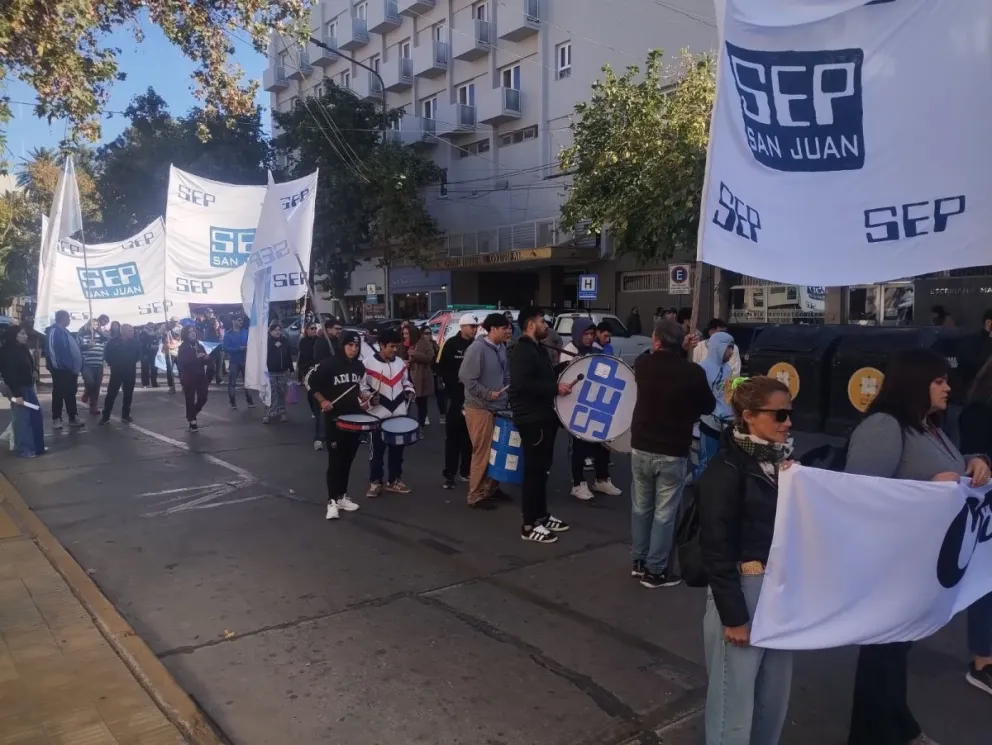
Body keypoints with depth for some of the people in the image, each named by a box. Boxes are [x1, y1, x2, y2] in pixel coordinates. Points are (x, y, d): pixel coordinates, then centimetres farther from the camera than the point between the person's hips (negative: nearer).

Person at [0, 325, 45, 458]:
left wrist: (35, 371, 0)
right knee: (22, 419, -2)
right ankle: (24, 449, 7)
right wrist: (16, 394, -22)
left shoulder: (23, 349, 11)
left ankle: (37, 446, 19)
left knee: (36, 416, 10)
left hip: (29, 387, 8)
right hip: (18, 389, -8)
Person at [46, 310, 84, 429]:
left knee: (70, 394, 12)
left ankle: (73, 418, 19)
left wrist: (77, 367, 13)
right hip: (61, 370, -9)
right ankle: (56, 419, 9)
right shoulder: (54, 332, -13)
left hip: (70, 370, 9)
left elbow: (74, 349, 17)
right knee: (59, 394, 1)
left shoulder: (65, 332, 16)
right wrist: (58, 366, -23)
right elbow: (52, 350, -21)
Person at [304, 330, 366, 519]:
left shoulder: (359, 366, 5)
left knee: (348, 458, 11)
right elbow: (309, 379, -8)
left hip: (354, 417, 6)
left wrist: (362, 400, 5)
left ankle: (342, 496, 22)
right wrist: (322, 401, -13)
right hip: (334, 417, -6)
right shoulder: (329, 363, -14)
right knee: (335, 459, -6)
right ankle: (332, 501, -1)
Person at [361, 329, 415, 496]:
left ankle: (394, 481, 24)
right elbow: (361, 385, -4)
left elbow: (406, 382, 21)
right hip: (378, 415, -5)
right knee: (377, 450, 4)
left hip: (399, 414, 5)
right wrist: (369, 397, -20)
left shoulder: (401, 363, 9)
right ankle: (375, 482, 16)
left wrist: (410, 391, 2)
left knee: (397, 449, 12)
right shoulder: (368, 364, -8)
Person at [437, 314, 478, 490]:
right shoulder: (451, 344, -3)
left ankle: (466, 470, 19)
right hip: (456, 396, -4)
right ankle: (450, 474, 1)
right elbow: (442, 368, -4)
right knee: (453, 434, -2)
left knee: (469, 435, 9)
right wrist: (454, 384, -12)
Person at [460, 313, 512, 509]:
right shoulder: (477, 348, -16)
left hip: (499, 408, 8)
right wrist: (488, 394, -20)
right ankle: (476, 495, 10)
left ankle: (492, 488, 28)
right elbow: (466, 378, -19)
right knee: (482, 453, -1)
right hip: (480, 408, -8)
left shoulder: (502, 348, 8)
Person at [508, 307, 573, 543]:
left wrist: (559, 383, 12)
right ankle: (530, 525, 1)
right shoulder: (523, 350, -16)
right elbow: (523, 384, -29)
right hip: (532, 419, -10)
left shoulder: (537, 349, 17)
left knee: (542, 469, 16)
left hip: (543, 417, 10)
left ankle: (541, 515, 27)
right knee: (533, 471, -6)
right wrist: (555, 388, -25)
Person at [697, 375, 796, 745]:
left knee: (775, 692, 20)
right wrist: (733, 615, -14)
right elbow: (716, 549, -15)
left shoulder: (782, 460, 6)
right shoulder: (727, 469, -15)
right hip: (743, 590, -7)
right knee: (735, 695, 7)